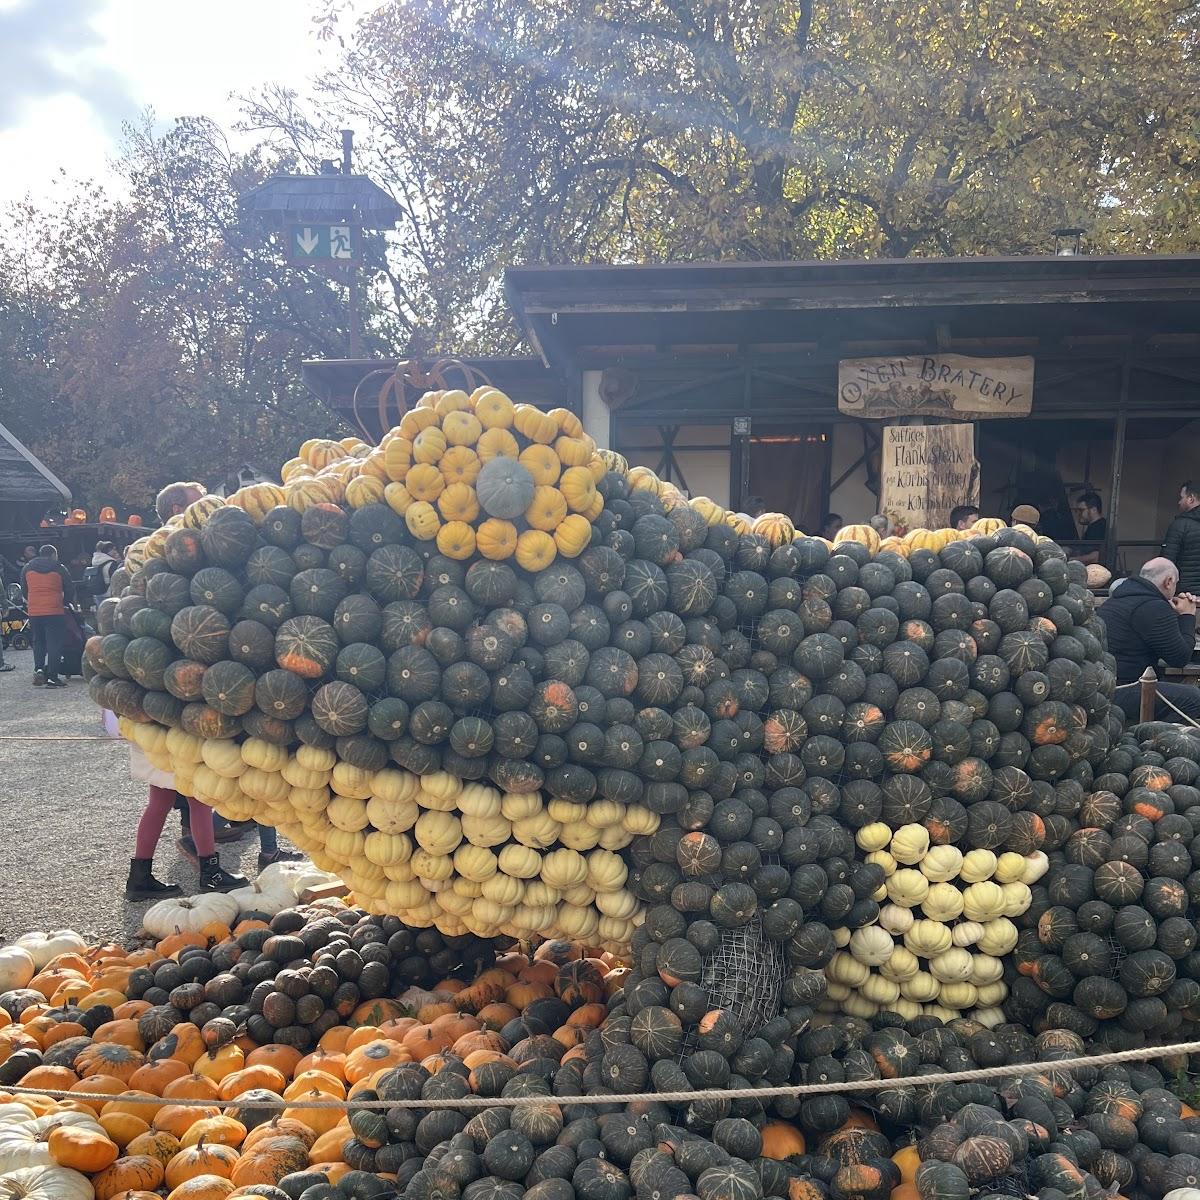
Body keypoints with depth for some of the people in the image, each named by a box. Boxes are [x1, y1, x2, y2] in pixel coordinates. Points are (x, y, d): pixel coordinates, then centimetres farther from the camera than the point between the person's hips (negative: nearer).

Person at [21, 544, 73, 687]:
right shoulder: (59, 568, 2)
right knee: (54, 643, -1)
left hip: (33, 611, 4)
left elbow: (24, 589, 16)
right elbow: (70, 590, 3)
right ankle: (52, 677, -4)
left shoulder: (28, 567, 11)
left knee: (38, 641, 19)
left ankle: (39, 668, 2)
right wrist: (64, 602, 20)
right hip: (54, 611, -4)